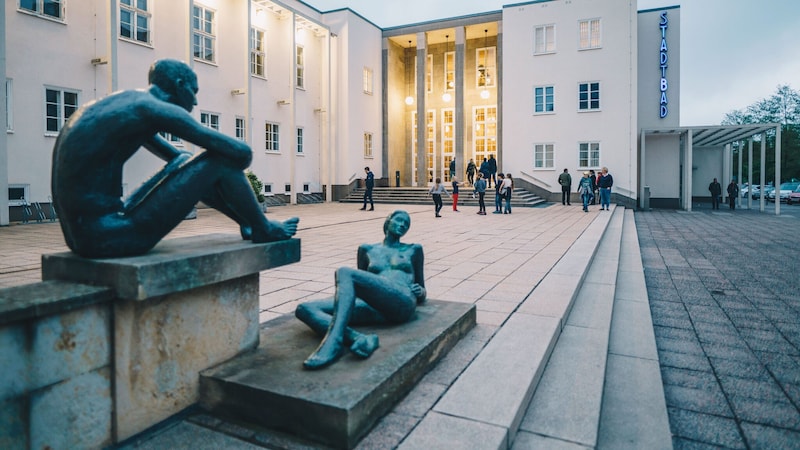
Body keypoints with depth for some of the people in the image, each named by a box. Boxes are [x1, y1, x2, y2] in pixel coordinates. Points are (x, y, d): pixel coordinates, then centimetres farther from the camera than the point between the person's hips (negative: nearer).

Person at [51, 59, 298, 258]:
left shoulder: (125, 104, 18)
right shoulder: (154, 108, -11)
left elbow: (178, 157, 31)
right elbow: (242, 152, -13)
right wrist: (233, 171, 12)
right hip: (109, 237, -10)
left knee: (185, 163, 23)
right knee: (219, 161, -6)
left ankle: (247, 223, 31)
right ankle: (263, 229, 14)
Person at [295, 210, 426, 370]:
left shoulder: (413, 249, 27)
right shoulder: (367, 249, 30)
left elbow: (421, 294, 29)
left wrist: (421, 292, 6)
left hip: (403, 303, -3)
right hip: (375, 308, 3)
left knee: (344, 272, -27)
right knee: (304, 309, -19)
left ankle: (333, 343, -44)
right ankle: (359, 339, -44)